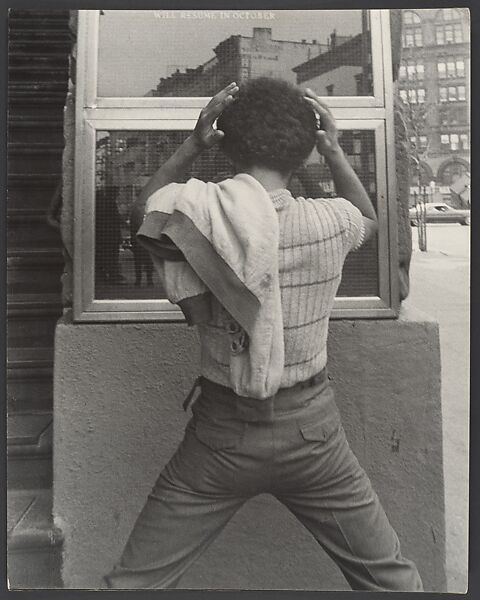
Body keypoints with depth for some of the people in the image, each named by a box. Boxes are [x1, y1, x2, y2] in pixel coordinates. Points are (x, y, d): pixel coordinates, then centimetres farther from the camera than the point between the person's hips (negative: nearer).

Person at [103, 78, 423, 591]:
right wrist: (335, 152, 12)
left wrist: (192, 145, 5)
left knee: (134, 582, 20)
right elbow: (368, 219, 16)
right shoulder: (329, 221, -11)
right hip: (309, 426, 2)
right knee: (390, 577, 25)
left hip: (222, 433, 0)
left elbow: (146, 208, 11)